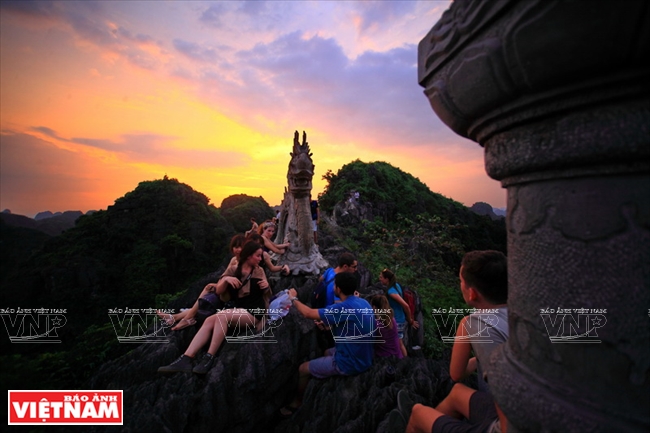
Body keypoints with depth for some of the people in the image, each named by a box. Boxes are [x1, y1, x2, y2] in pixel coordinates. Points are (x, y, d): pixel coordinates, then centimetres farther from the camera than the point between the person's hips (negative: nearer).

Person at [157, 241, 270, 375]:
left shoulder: (259, 271, 6)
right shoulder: (232, 270, 9)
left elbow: (266, 294, 12)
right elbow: (218, 291, 3)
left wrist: (266, 286, -11)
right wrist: (226, 279, -16)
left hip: (253, 312, -3)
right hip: (235, 310, 4)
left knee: (221, 316, -31)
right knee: (209, 321, -25)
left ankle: (209, 358, -29)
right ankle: (186, 359, -30)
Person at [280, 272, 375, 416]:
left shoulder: (344, 308, -27)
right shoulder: (363, 303, -1)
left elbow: (308, 313, -20)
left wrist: (293, 298, -3)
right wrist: (328, 324, 9)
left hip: (350, 364, -8)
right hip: (364, 359, 8)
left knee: (303, 369, 7)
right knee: (328, 352, 32)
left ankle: (298, 402, 32)